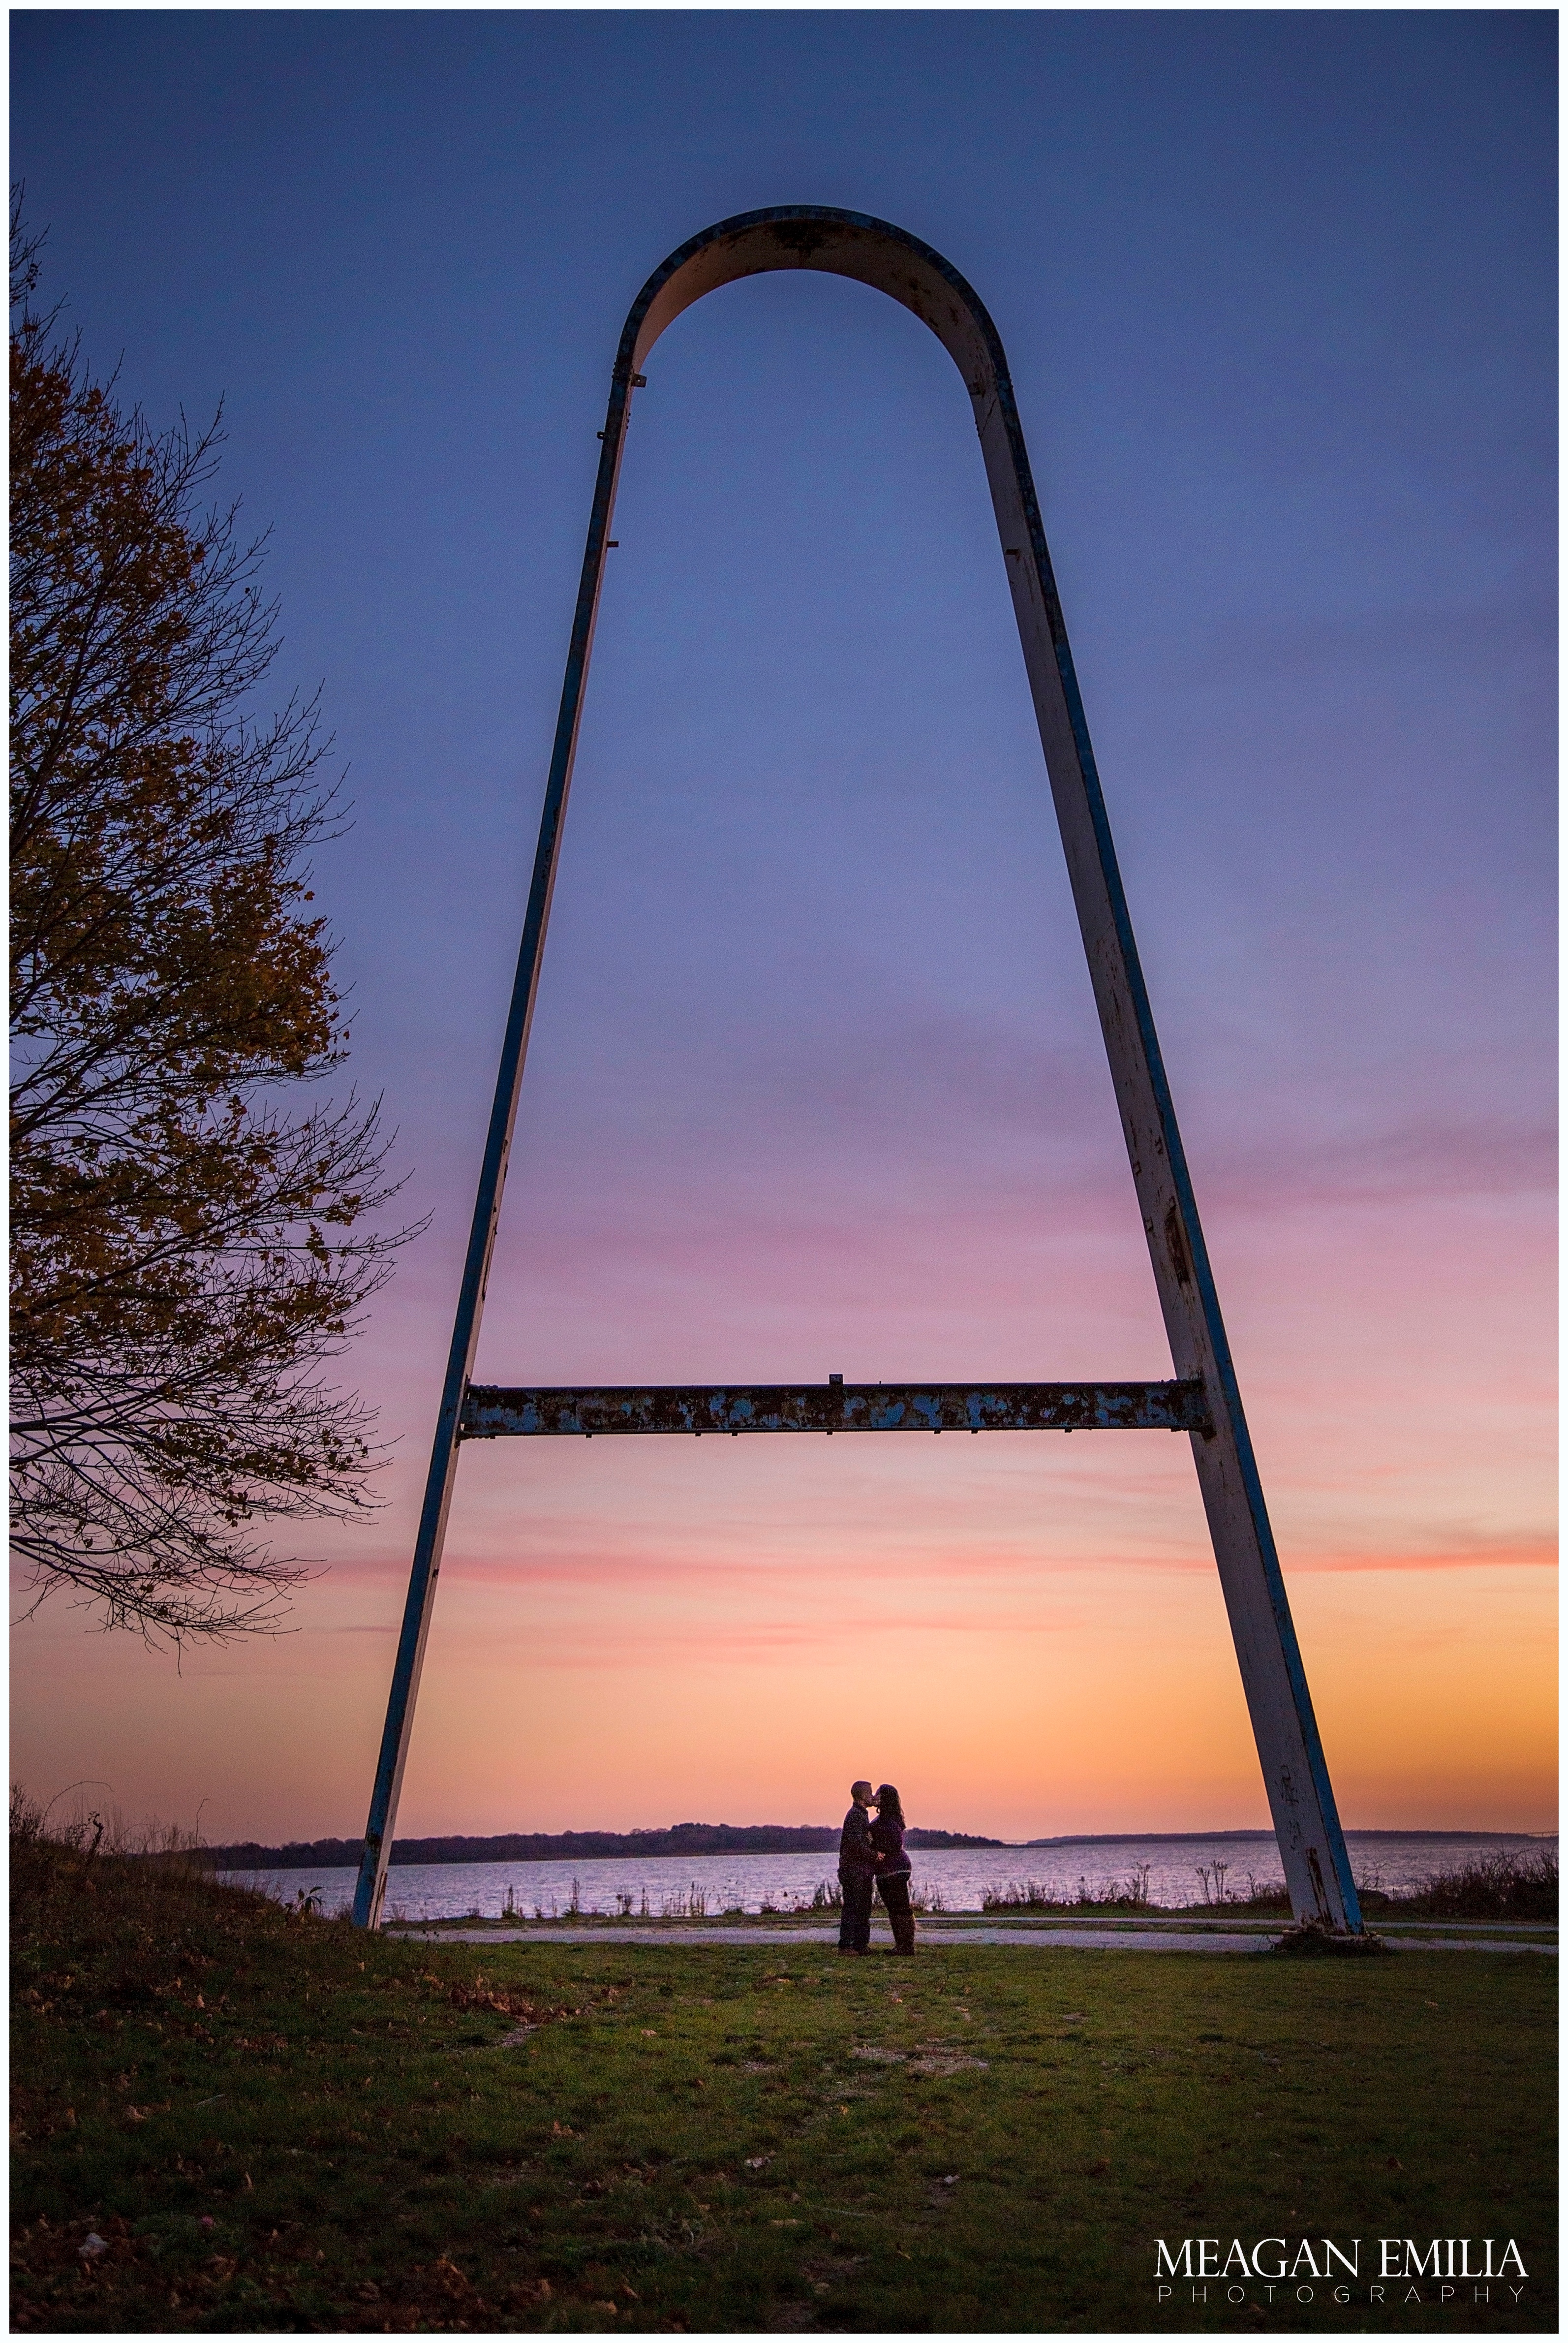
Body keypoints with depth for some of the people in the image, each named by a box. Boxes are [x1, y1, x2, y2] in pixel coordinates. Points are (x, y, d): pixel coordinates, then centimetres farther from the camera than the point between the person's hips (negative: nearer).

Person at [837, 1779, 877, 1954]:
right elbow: (857, 1843, -24)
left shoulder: (861, 1815, 19)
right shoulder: (855, 1815, -15)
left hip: (863, 1871, 10)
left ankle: (861, 1945, 18)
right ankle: (845, 1945, -2)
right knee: (852, 1908, -6)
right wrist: (875, 1855, -16)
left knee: (864, 1910, 13)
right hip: (855, 1869, -10)